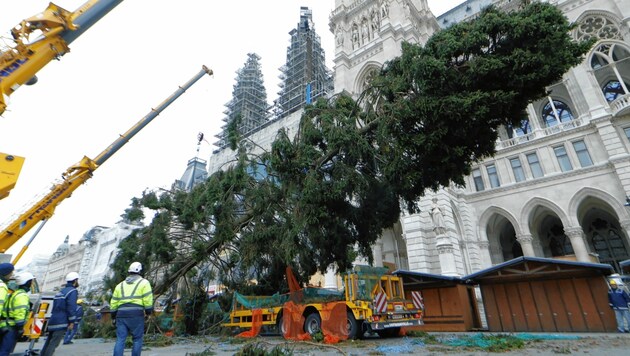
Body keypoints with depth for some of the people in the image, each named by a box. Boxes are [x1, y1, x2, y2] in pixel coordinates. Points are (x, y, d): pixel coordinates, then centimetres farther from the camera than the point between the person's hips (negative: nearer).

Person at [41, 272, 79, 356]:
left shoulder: (61, 291, 20)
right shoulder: (73, 291, -9)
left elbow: (55, 307, 23)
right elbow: (71, 308, -17)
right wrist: (72, 322, -14)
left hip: (53, 320, 9)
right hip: (61, 322, -9)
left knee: (49, 342, 14)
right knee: (54, 343, -8)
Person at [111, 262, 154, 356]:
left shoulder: (120, 285, 19)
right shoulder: (143, 282, 3)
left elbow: (113, 302, 17)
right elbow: (148, 300, -6)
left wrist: (113, 317, 24)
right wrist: (148, 312, 3)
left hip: (121, 314, 4)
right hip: (136, 314, -4)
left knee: (120, 340, 6)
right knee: (137, 339, 6)